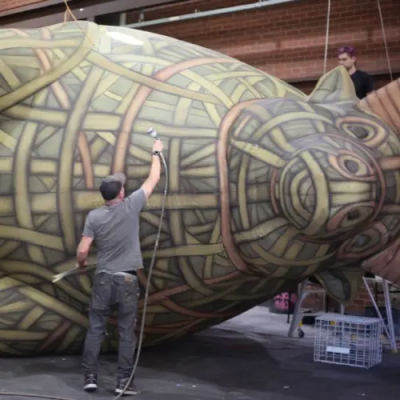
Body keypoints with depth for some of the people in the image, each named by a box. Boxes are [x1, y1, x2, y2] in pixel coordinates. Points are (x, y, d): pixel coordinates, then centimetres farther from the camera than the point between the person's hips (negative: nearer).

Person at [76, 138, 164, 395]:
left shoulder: (94, 216, -4)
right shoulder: (131, 206, -7)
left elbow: (83, 251, -5)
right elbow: (153, 179, 5)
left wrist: (81, 263, 18)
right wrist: (156, 153, 19)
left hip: (103, 278, 2)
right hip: (127, 279, -1)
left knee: (96, 329, 9)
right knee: (127, 332, 4)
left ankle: (90, 377, 10)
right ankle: (124, 381, 6)